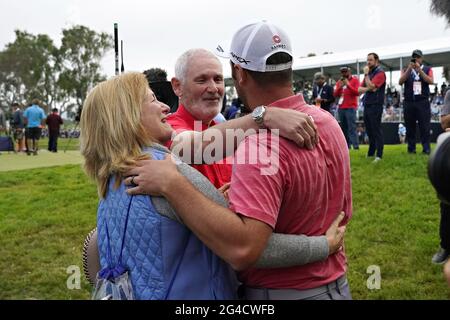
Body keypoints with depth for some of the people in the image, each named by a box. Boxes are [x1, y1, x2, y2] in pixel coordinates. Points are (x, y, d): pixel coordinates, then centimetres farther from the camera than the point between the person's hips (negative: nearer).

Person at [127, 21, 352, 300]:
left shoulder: (262, 145, -28)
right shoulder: (328, 120, -2)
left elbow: (243, 249, -39)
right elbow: (343, 215, 7)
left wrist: (171, 184, -35)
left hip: (282, 292, -7)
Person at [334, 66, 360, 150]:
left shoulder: (355, 80, 1)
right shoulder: (339, 81, 16)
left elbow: (357, 92, -10)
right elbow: (335, 95, 11)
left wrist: (348, 85, -15)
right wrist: (339, 87, -6)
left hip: (351, 108, -5)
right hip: (341, 108, 6)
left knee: (352, 127, -12)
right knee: (344, 128, 3)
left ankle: (355, 145, -14)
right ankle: (346, 144, 5)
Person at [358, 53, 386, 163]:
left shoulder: (380, 73, -7)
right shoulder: (368, 73, 17)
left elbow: (371, 86, -19)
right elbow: (360, 89, 9)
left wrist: (366, 74, -11)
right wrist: (368, 89, -10)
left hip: (375, 105, -8)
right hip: (367, 104, 8)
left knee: (376, 131, -9)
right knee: (369, 130, 12)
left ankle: (379, 155, -8)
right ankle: (370, 153, 21)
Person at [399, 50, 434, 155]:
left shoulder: (427, 69, 10)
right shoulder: (407, 70, 14)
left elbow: (431, 81, -7)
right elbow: (400, 82, -2)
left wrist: (419, 69, -12)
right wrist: (409, 69, -10)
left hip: (423, 102, -2)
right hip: (409, 102, 2)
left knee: (425, 126, -6)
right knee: (410, 127, 3)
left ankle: (426, 148, -4)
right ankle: (411, 148, 7)